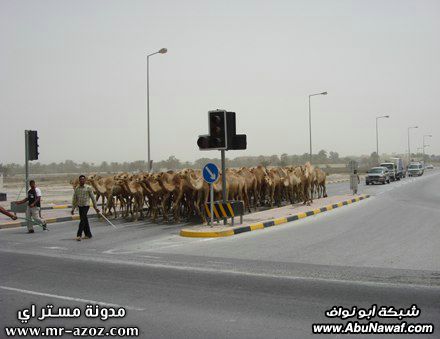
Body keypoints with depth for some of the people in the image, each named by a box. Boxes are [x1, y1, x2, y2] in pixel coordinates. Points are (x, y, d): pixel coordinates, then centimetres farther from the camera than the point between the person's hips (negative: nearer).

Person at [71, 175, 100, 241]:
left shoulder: (88, 188, -4)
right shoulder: (77, 188, 7)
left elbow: (93, 198, -1)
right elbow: (74, 199, 12)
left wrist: (96, 207, -1)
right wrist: (73, 208, 10)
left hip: (86, 205, -5)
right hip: (80, 206, 5)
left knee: (83, 220, -13)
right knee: (85, 221, 11)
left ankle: (79, 235, -12)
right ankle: (88, 234, 21)